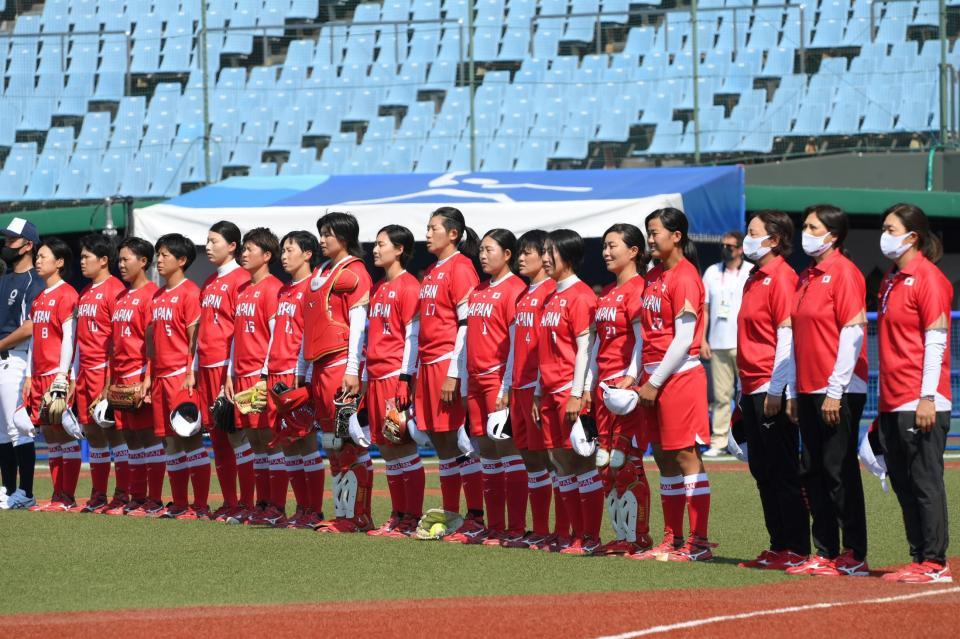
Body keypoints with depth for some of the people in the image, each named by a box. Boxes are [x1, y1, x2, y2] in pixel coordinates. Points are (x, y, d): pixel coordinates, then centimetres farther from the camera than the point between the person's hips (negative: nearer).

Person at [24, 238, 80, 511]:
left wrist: (62, 375, -17)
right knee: (49, 432, 7)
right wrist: (29, 375, 15)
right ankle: (57, 496, 10)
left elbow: (69, 337, -13)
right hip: (40, 374, 8)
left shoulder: (66, 294, -8)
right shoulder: (39, 298, 17)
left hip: (58, 374, -8)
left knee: (64, 432, -6)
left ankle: (68, 497, -5)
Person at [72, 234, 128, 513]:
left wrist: (111, 379, -17)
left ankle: (122, 494, -4)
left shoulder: (115, 290, -8)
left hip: (106, 370, -8)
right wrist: (75, 376, 17)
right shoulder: (84, 294, 18)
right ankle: (98, 495, 12)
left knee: (113, 430, -6)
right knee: (92, 432, 9)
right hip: (86, 371, 8)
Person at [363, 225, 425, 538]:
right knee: (387, 447, 8)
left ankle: (413, 518, -5)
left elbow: (412, 335, -12)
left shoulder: (408, 286, -7)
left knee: (404, 447, -7)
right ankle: (398, 516, 12)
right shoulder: (379, 288, 18)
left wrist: (405, 378, -16)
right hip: (376, 376, 9)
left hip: (397, 374, -9)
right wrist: (365, 377, 17)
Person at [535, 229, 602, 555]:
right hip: (550, 392, 9)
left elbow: (584, 347, -14)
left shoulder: (579, 295, -10)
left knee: (582, 462, -6)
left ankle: (591, 537, -3)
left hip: (572, 391, -9)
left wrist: (577, 394, -18)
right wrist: (539, 393, 16)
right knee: (561, 461, 8)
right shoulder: (552, 298, 16)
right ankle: (575, 533, 13)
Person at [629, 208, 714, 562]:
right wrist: (637, 377, 10)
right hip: (653, 378, 9)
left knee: (685, 455, -8)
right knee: (664, 457, 10)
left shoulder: (684, 277, -12)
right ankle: (672, 540, 15)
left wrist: (655, 382, -14)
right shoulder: (653, 276, 14)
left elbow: (683, 339, -16)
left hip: (679, 375, -9)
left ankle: (699, 542, -7)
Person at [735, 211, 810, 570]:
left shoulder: (781, 277, -11)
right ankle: (779, 547, 16)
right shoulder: (755, 279, 17)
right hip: (752, 390, 10)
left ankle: (797, 550, -4)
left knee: (783, 473, -7)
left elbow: (787, 336, -17)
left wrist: (777, 391, -19)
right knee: (763, 472, 11)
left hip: (772, 391, -10)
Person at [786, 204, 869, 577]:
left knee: (840, 472, -6)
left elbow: (853, 332, -15)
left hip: (838, 391, -9)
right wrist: (796, 392, 16)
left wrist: (835, 391, -18)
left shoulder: (843, 273, -10)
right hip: (809, 391, 9)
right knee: (812, 474, 9)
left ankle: (854, 557, -1)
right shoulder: (806, 277, 15)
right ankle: (825, 554, 15)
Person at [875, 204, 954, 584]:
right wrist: (886, 399, 18)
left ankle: (935, 563, -4)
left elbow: (936, 340, -14)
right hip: (893, 403, 9)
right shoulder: (891, 281, 16)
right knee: (902, 482, 10)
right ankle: (920, 559, 15)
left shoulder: (927, 278, -10)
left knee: (925, 481, -7)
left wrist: (927, 397, -18)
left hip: (920, 403, -9)